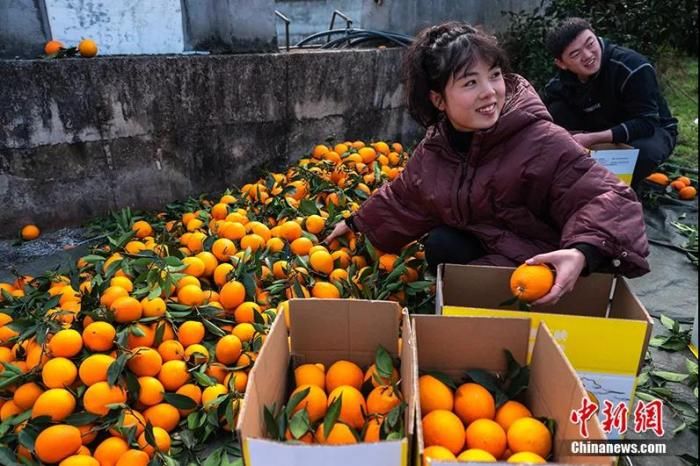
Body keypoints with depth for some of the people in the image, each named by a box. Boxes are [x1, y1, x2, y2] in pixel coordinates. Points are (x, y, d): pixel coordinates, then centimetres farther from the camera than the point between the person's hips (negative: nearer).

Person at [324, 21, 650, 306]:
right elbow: (401, 200, 11)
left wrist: (583, 253, -47)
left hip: (541, 268, -5)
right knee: (440, 244, -19)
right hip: (485, 249, 6)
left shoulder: (543, 142, -27)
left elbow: (608, 200, -28)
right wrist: (356, 224, 19)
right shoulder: (434, 148, -6)